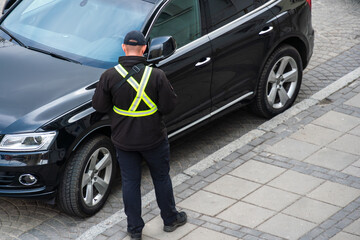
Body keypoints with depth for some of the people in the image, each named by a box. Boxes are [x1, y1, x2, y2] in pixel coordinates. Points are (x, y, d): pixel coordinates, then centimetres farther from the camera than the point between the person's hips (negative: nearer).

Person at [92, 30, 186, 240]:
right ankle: (171, 219, 35)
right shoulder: (156, 75, -18)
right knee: (161, 178, 19)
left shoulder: (110, 76, -15)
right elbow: (169, 105, -13)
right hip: (153, 139, -1)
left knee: (130, 182, 14)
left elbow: (99, 105, -6)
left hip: (124, 140, 1)